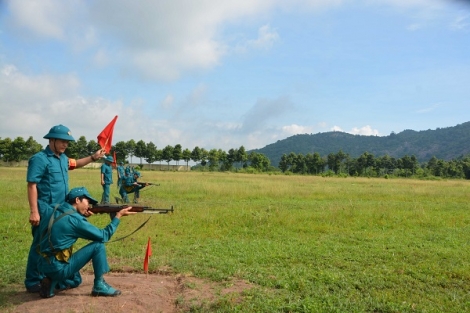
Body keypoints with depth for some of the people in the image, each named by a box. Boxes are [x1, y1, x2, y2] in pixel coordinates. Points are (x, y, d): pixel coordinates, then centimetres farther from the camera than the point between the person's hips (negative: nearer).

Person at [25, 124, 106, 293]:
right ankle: (33, 282, 14)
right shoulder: (39, 159, -15)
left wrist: (93, 157, 20)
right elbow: (32, 186, -19)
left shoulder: (63, 158, 10)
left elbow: (75, 164, 33)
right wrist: (34, 212, -24)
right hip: (45, 211, -9)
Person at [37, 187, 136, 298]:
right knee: (98, 245, -9)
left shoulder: (56, 210, 6)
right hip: (57, 268, -9)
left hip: (45, 265, 9)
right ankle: (99, 285, 1)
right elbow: (103, 236, -11)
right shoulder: (74, 219, -17)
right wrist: (118, 216, -4)